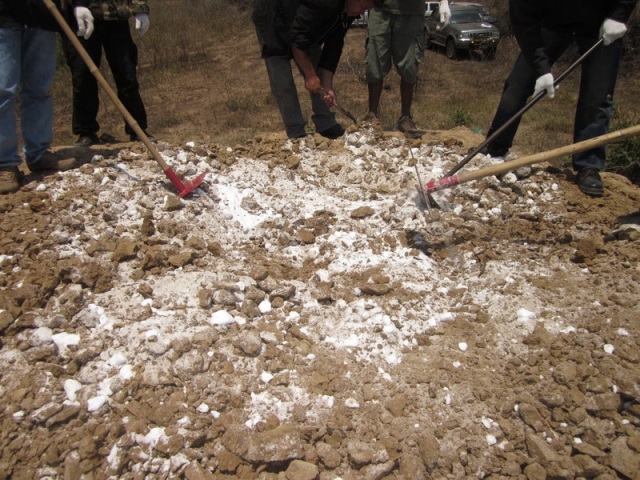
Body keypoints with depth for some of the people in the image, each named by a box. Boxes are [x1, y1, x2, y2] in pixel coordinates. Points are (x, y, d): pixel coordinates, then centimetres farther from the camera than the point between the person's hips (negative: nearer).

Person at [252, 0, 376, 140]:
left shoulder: (347, 12, -9)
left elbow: (333, 46, -7)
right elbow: (297, 37, -34)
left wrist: (328, 87, -11)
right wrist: (310, 74, -28)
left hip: (304, 30, 8)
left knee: (319, 76, 4)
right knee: (282, 83, -10)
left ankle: (326, 125, 10)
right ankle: (297, 134, -4)